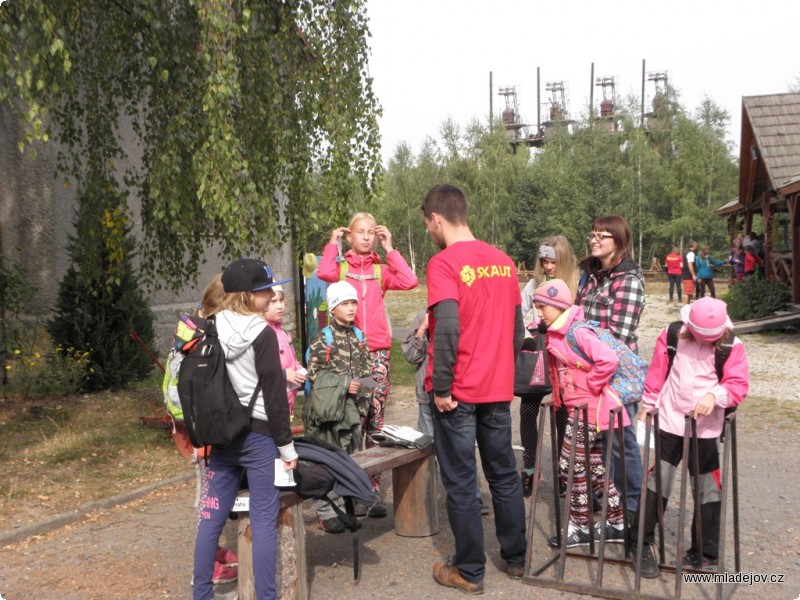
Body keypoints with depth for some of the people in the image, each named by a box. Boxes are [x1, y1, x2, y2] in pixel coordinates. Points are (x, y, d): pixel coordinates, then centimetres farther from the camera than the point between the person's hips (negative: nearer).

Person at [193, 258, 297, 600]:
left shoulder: (211, 331, 4)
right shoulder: (261, 334, -13)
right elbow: (275, 395, -13)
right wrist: (286, 444, -7)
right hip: (259, 435, -6)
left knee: (212, 516, 13)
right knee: (263, 520, 1)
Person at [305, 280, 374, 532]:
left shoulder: (359, 337, 10)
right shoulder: (324, 339, -8)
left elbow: (366, 371, 16)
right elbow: (314, 372, -10)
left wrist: (363, 396, 6)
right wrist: (343, 383, -15)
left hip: (353, 407, 6)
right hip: (329, 407, -6)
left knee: (353, 455, 14)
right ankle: (325, 511, 5)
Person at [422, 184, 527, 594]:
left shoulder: (443, 263, -14)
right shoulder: (504, 261, 6)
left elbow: (447, 328, -25)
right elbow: (517, 327, 11)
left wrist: (440, 387, -17)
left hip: (458, 392, -6)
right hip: (498, 389, 6)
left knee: (460, 482, 6)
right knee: (504, 474, 17)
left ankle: (469, 571, 16)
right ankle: (516, 559, 30)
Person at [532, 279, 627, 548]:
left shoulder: (578, 332, -19)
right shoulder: (557, 334, 8)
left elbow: (609, 360, -28)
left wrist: (589, 387, -19)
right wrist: (560, 396, 7)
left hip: (586, 409, -9)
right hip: (579, 408, 9)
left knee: (572, 466, 1)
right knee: (595, 467, 16)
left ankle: (580, 526, 14)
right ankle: (617, 523, 27)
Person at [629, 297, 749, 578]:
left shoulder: (732, 346, -5)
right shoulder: (672, 336, -2)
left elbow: (739, 384, -12)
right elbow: (656, 373, 5)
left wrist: (714, 395, -31)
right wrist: (647, 407, 9)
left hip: (706, 427, 0)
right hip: (670, 421, 0)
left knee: (707, 488, 10)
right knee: (658, 480, 1)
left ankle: (705, 552, 26)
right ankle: (641, 542, 13)